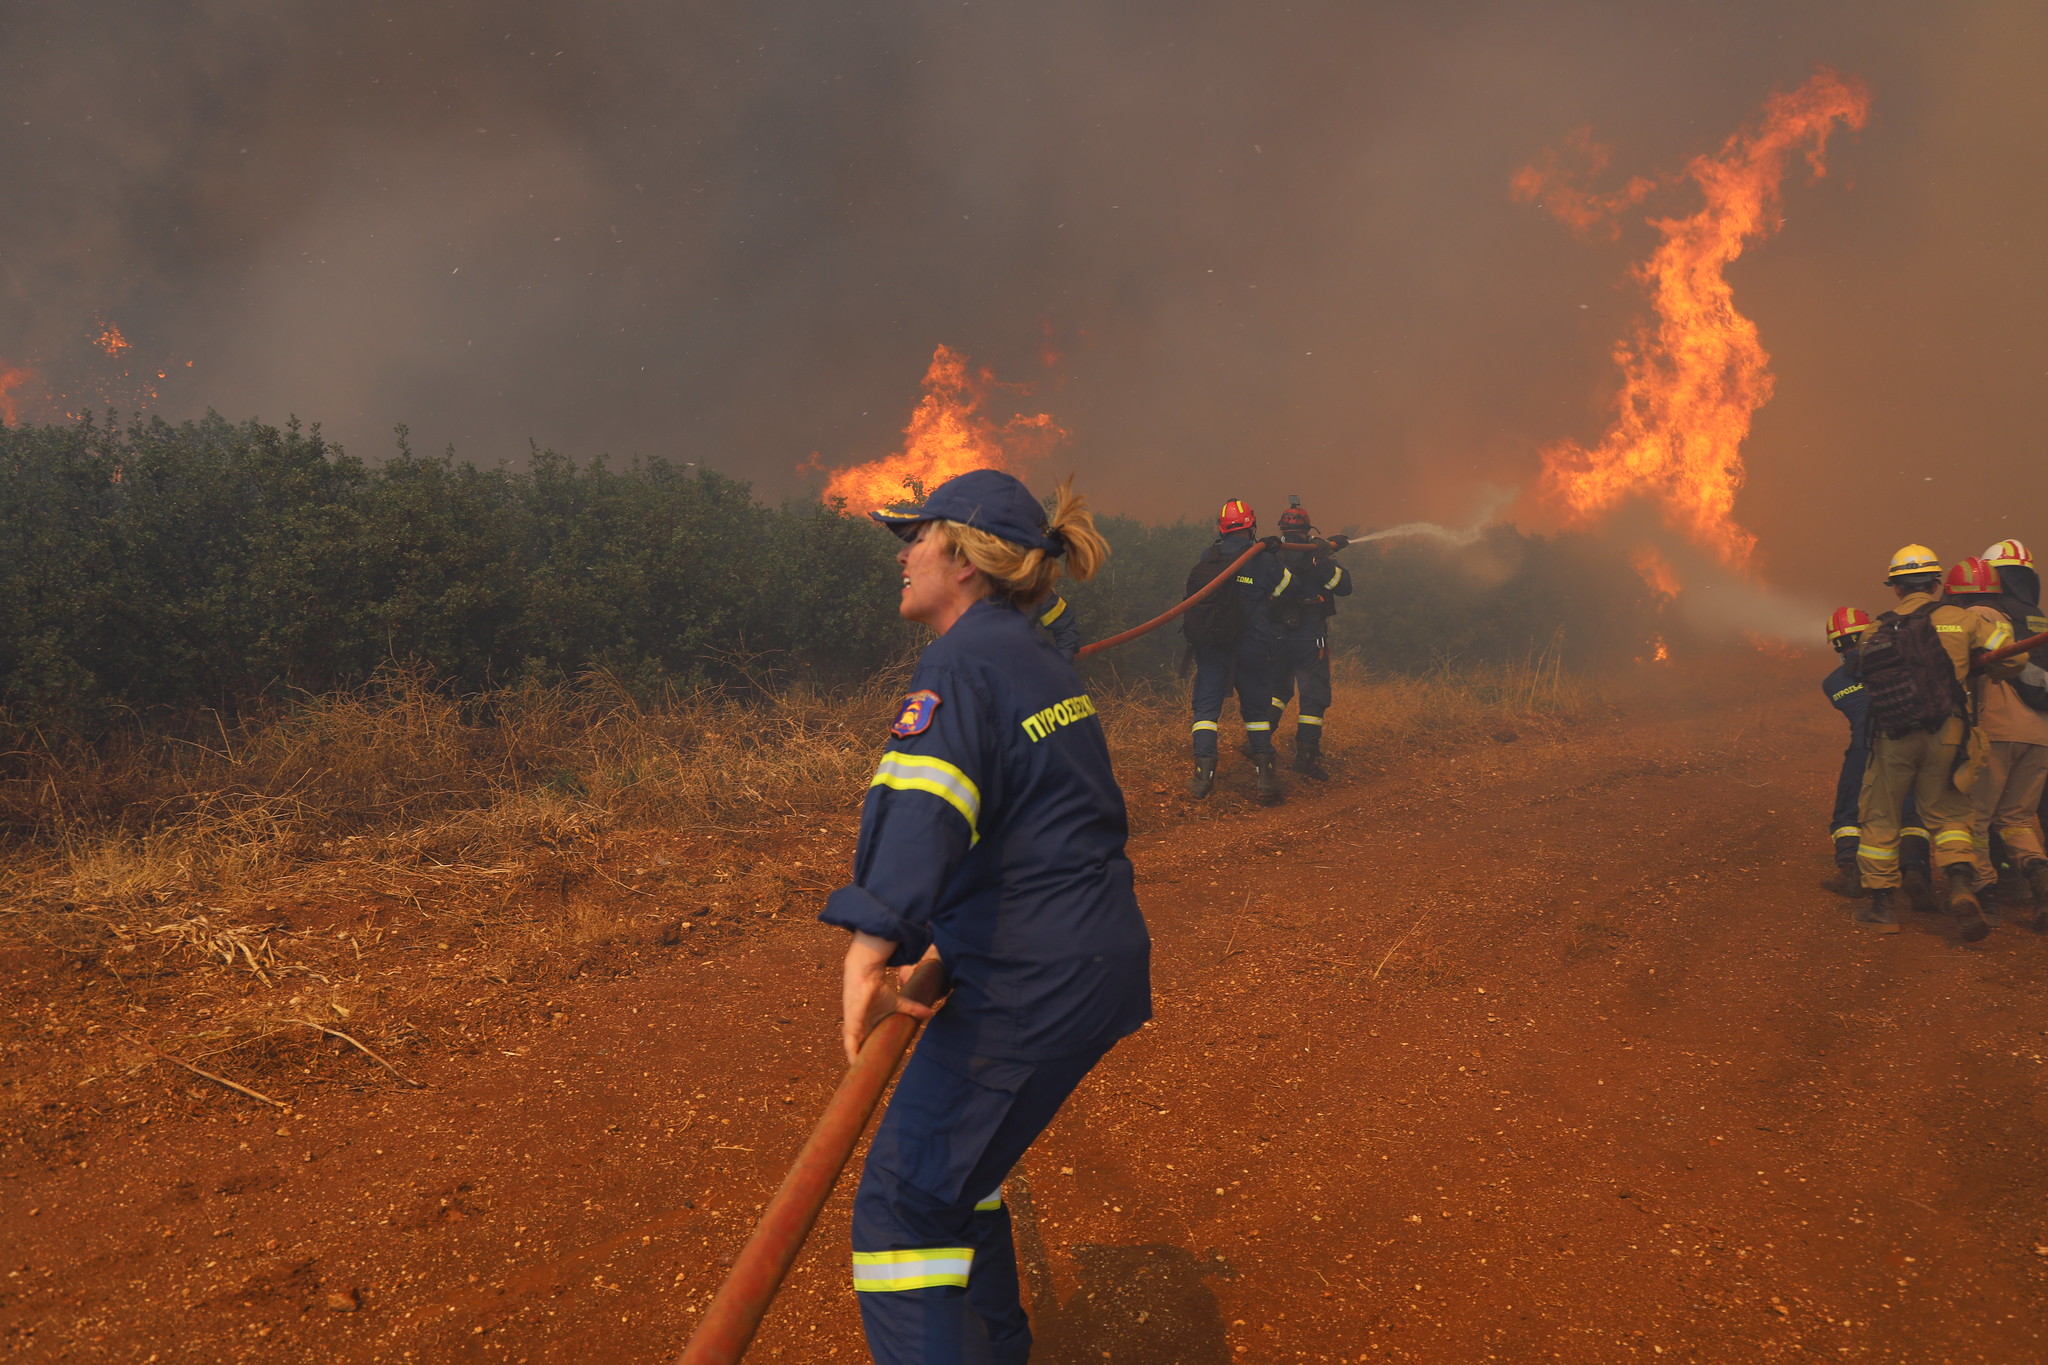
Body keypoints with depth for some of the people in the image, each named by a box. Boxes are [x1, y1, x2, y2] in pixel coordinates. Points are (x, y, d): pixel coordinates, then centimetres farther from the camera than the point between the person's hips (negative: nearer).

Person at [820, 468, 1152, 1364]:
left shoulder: (961, 661, -14)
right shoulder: (1037, 657, 15)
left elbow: (922, 799, -33)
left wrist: (872, 945, -46)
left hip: (1031, 985, -10)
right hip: (1103, 961, 10)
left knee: (903, 1204, -5)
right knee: (953, 1155, 27)